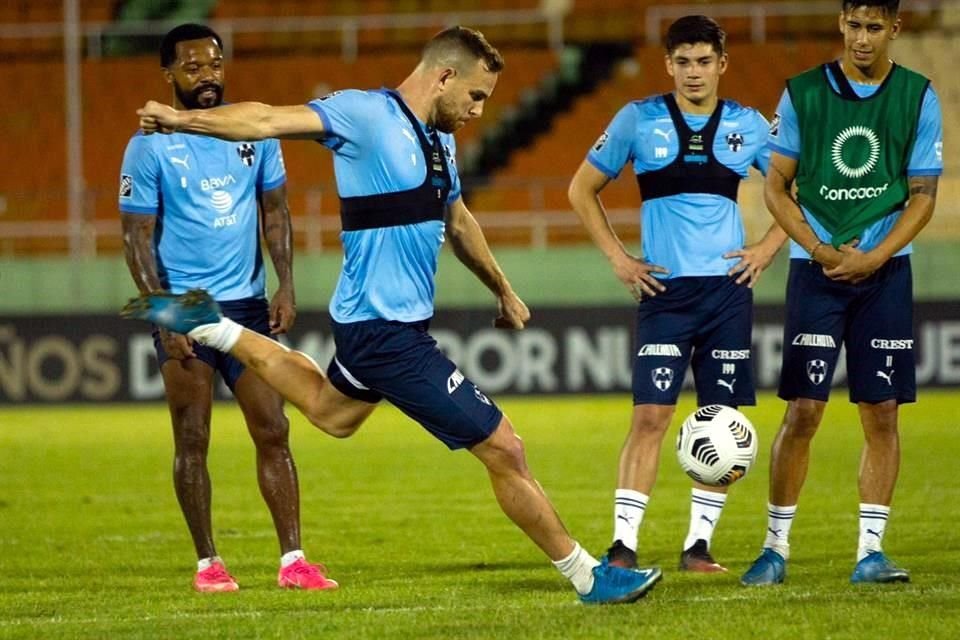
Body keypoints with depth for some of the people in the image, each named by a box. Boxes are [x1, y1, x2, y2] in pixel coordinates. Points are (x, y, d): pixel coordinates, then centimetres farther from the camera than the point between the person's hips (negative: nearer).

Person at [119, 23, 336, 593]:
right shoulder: (150, 147, -6)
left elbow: (275, 210, 11)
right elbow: (138, 237, -6)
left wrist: (286, 286, 0)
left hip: (249, 304, 3)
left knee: (273, 431, 0)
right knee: (192, 440, 0)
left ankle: (293, 560, 2)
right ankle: (208, 562, 9)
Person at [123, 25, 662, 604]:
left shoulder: (438, 139, 9)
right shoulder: (367, 116, -17)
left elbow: (457, 220, 26)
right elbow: (271, 121, -27)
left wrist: (504, 292, 35)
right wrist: (185, 120, -39)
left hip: (387, 323, 10)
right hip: (388, 332, -10)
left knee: (331, 411, 36)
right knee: (504, 450, -5)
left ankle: (211, 328, 36)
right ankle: (588, 577, 7)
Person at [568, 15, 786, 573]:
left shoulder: (748, 126, 6)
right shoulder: (639, 120, 2)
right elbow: (583, 189, 11)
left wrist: (768, 249, 5)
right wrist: (618, 257, 3)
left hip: (728, 290, 2)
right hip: (664, 291, -2)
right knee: (650, 416, -11)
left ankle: (699, 544, 9)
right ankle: (624, 544, -10)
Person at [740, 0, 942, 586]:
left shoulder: (918, 97, 3)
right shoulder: (803, 94, 2)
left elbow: (923, 196, 3)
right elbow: (776, 187, 5)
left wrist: (872, 258, -10)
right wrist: (820, 252, -9)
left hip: (884, 272, 1)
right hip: (816, 270, -1)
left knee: (882, 412, -1)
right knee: (803, 411, -5)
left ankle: (871, 549, 5)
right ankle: (776, 546, 4)